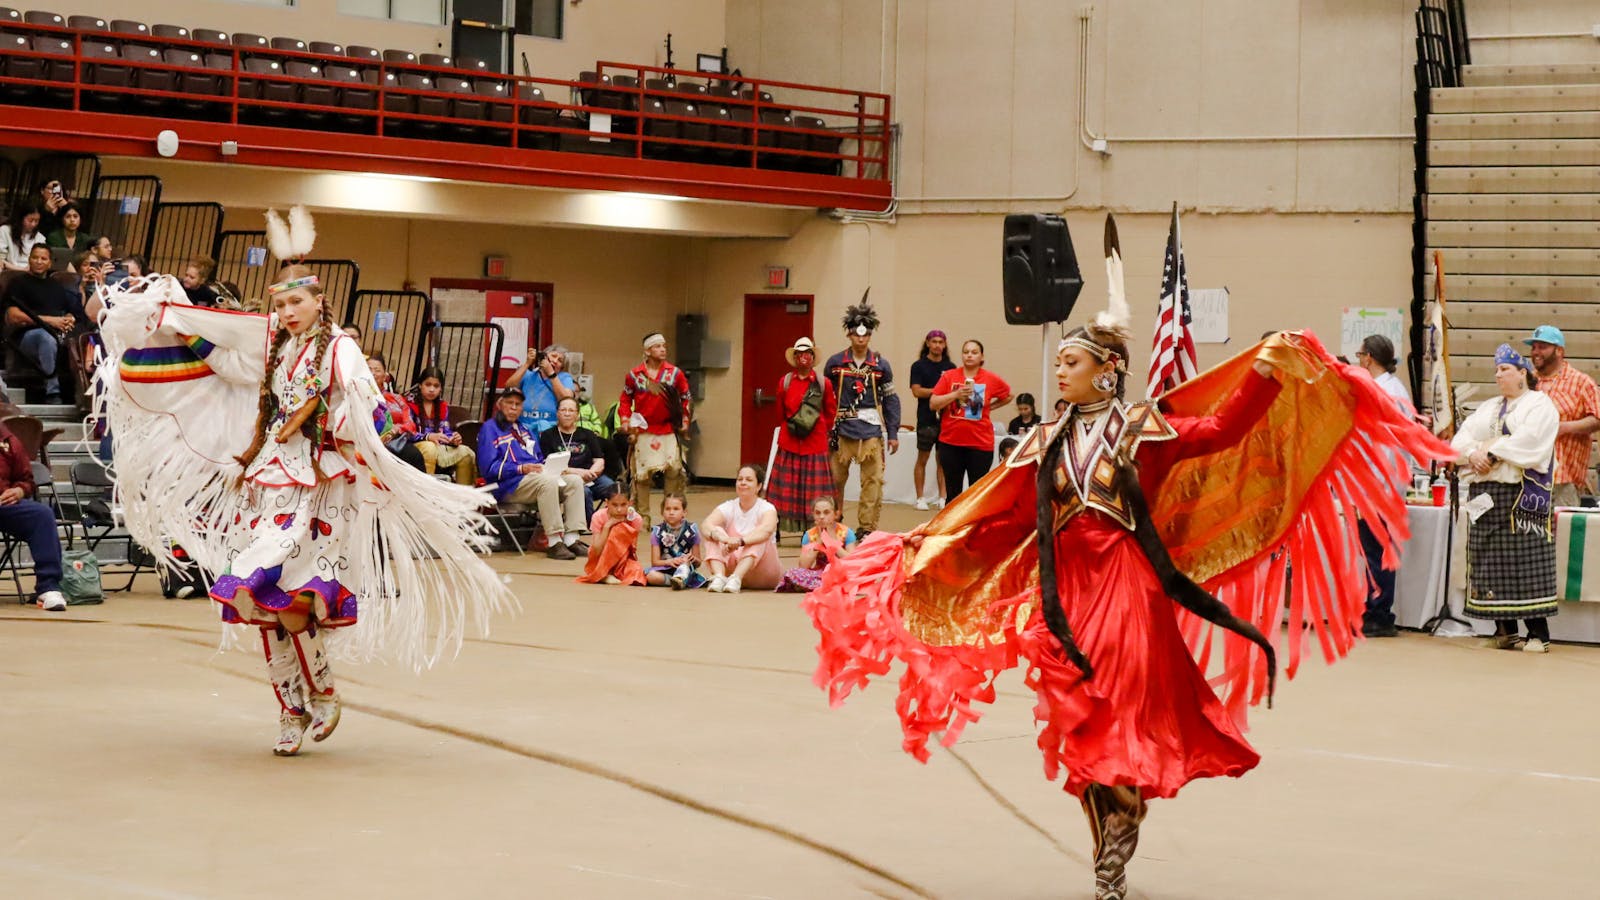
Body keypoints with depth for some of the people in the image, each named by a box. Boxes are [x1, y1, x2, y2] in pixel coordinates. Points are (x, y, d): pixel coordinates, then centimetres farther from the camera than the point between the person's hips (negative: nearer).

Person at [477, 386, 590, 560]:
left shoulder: (523, 430, 28)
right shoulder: (490, 428, 2)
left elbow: (539, 459, 30)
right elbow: (488, 468, -9)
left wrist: (545, 466, 5)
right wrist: (521, 469, -18)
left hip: (535, 476, 8)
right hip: (509, 485, -8)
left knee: (574, 481, -14)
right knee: (548, 482, -35)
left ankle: (572, 539, -24)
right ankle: (554, 543, -38)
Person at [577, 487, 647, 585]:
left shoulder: (635, 518, -11)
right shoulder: (599, 517, -16)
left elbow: (632, 551, -11)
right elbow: (597, 551, -22)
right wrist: (607, 526, -28)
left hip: (624, 560, 1)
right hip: (599, 562, -1)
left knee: (637, 572, -37)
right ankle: (604, 576, -22)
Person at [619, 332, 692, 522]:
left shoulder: (675, 373, 2)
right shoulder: (635, 375, 1)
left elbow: (686, 398, 11)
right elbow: (625, 399, 12)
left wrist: (685, 421, 6)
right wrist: (625, 421, 2)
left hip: (669, 432, 0)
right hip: (643, 433, 0)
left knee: (674, 471, -6)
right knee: (642, 474, 3)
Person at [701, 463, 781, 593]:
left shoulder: (767, 508, -6)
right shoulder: (728, 507, 2)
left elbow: (766, 530, -31)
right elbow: (705, 526, -18)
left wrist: (740, 541, -49)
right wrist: (721, 537, -41)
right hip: (731, 566, 3)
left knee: (759, 539, -28)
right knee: (715, 533, -17)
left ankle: (736, 578, -46)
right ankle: (719, 577, -39)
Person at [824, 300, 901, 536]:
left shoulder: (880, 364, 3)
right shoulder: (835, 362, 3)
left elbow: (891, 400, 6)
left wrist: (893, 434, 4)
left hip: (872, 430, 0)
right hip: (842, 429, 0)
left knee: (873, 480, -3)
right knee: (835, 478, 7)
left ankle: (867, 527, 3)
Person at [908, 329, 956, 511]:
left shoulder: (950, 367, 11)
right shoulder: (919, 366, 2)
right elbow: (916, 391, -7)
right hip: (926, 419, -2)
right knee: (922, 459, 3)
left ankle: (942, 497, 7)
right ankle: (920, 498, 8)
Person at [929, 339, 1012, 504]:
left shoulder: (991, 379, 1)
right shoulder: (949, 376, 1)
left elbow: (1008, 396, 18)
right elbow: (933, 404, -4)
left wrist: (989, 407, 7)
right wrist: (956, 394, -15)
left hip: (980, 444, -1)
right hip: (951, 443, 1)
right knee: (952, 492, 7)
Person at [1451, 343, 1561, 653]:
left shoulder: (1540, 404, 3)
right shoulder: (1488, 407, 22)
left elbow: (1528, 439, -14)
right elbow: (1462, 438, 11)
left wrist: (1492, 453, -16)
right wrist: (1472, 455, -9)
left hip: (1522, 493, -6)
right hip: (1485, 493, 6)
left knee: (1526, 561, -10)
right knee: (1492, 564, 2)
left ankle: (1538, 632, -9)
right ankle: (1504, 629, 7)